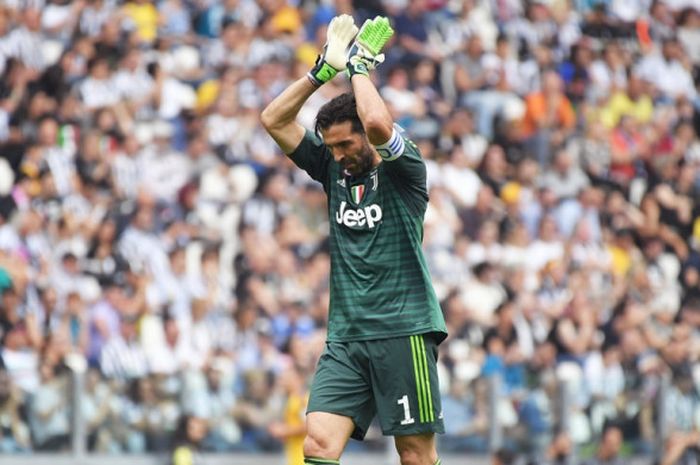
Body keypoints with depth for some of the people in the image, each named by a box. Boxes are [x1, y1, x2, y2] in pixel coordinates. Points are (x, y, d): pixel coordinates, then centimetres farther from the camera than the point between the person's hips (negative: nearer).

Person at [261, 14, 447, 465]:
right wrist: (324, 69, 4)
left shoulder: (403, 171, -1)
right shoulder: (332, 170, 14)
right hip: (345, 338, 5)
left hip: (403, 331, -5)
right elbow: (274, 120, 11)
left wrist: (359, 64, -7)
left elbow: (378, 123, -22)